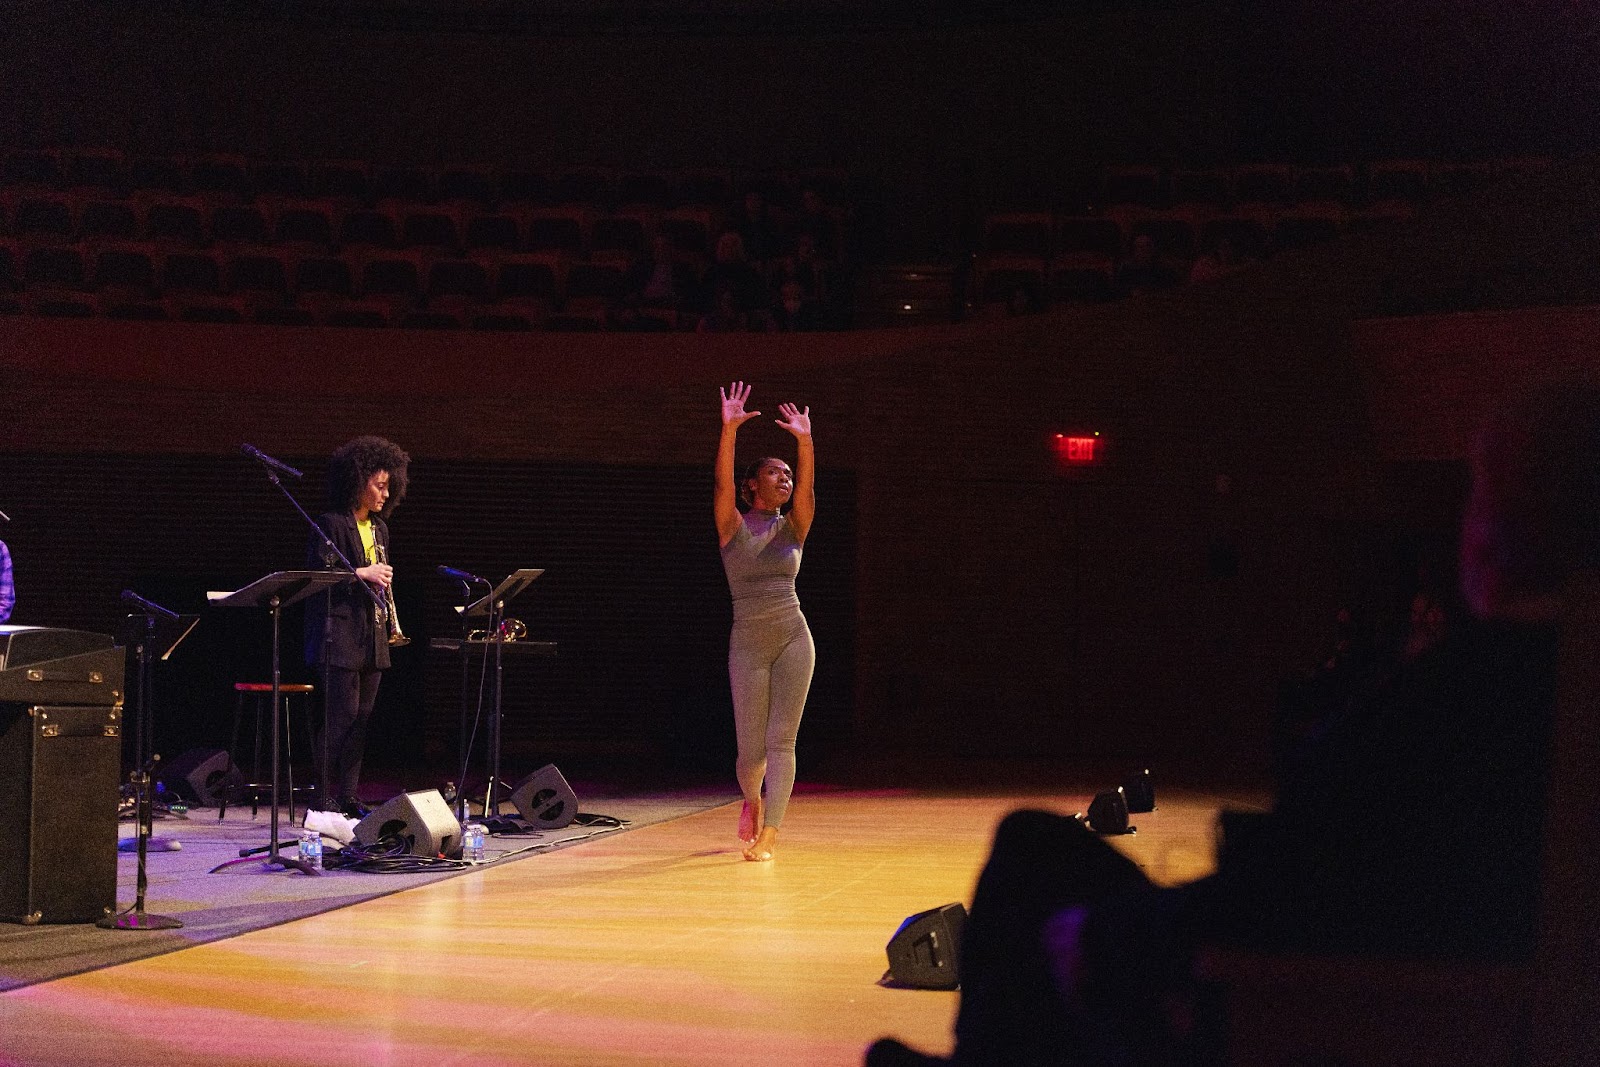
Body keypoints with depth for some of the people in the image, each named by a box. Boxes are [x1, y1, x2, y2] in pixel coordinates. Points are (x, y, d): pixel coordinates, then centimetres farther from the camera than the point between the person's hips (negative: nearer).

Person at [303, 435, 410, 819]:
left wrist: (384, 589, 12)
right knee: (341, 716, -11)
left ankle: (349, 798, 11)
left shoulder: (379, 528, 18)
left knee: (362, 719, 7)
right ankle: (327, 797, -7)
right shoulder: (332, 524, -7)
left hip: (372, 637, 8)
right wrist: (362, 574, -18)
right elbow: (318, 572, -14)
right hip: (340, 634, -8)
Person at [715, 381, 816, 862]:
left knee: (781, 740, -7)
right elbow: (723, 482, -16)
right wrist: (729, 429, -30)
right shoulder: (733, 526, 0)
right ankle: (752, 800, 37)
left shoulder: (793, 527, 6)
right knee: (751, 749, 3)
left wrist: (805, 441, -27)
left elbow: (807, 485, -11)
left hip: (793, 641, 1)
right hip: (748, 645, -1)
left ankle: (768, 835, -8)